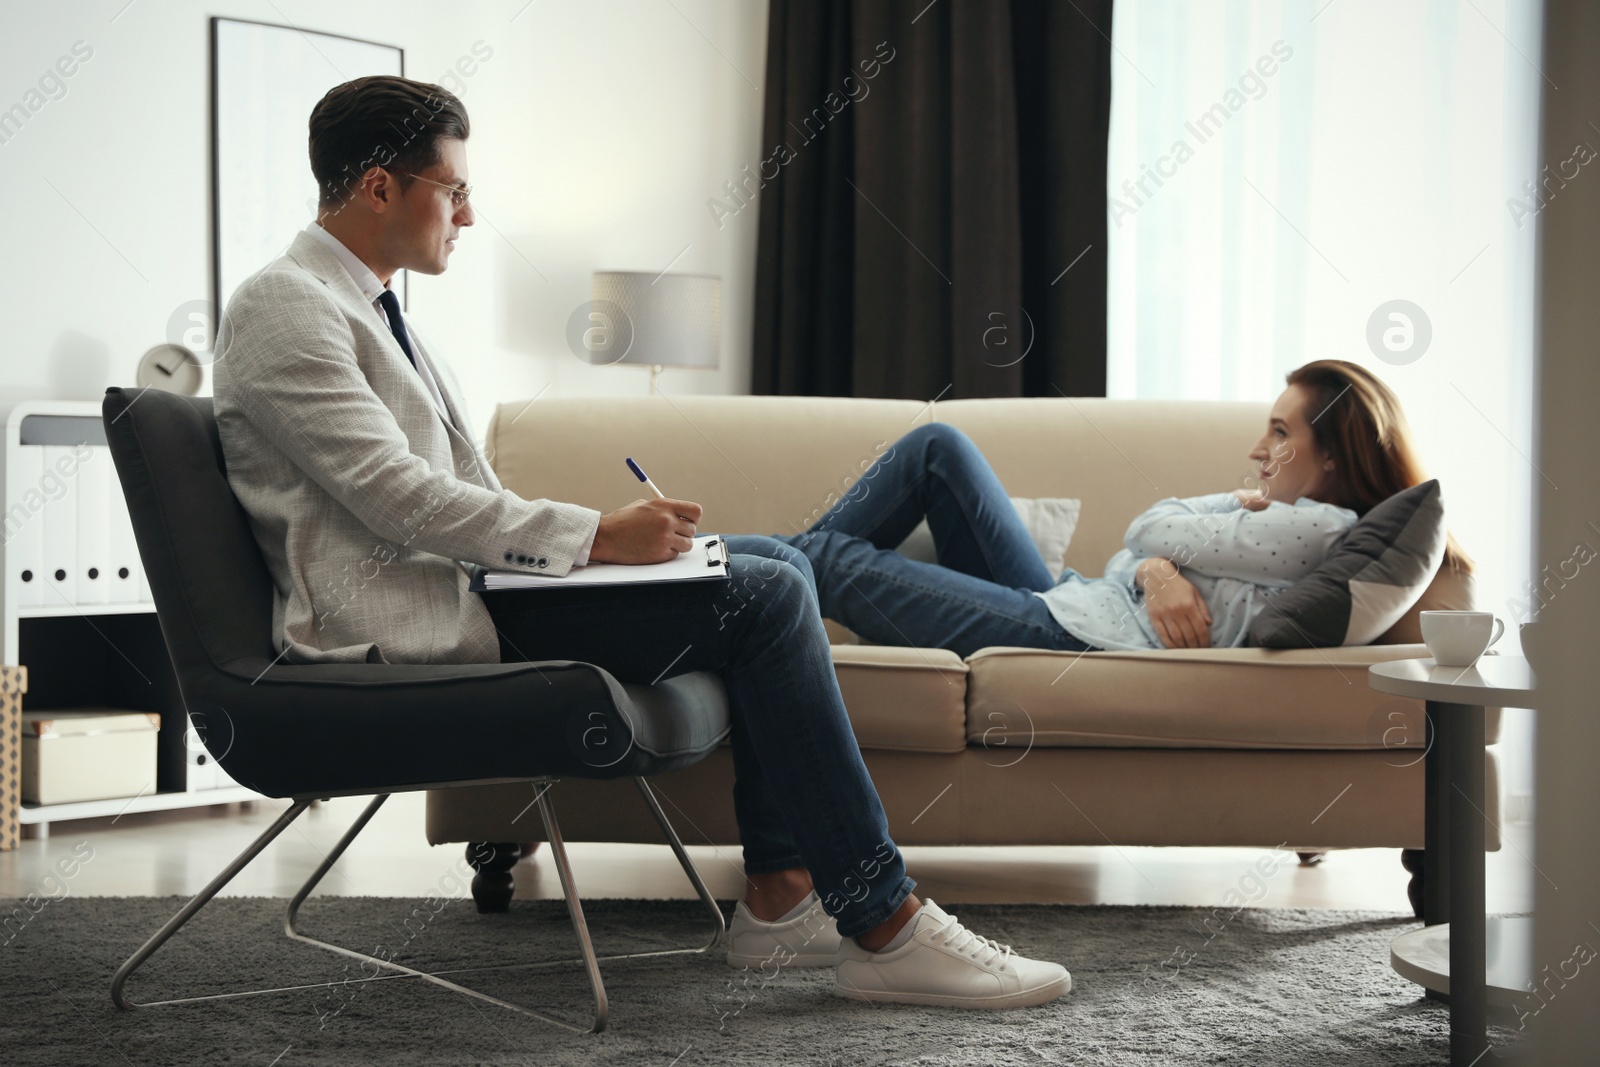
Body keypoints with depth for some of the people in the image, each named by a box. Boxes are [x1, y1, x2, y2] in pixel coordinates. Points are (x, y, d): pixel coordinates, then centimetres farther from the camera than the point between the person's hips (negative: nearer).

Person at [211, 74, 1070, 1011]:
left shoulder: (372, 311, 20)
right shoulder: (284, 308, -11)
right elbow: (395, 496, -21)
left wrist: (605, 534, 3)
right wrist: (596, 537, -20)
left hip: (456, 581, 10)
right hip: (408, 627, -10)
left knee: (777, 566, 4)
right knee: (764, 598, -16)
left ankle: (780, 896, -1)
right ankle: (884, 927, -13)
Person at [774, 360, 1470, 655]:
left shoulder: (1320, 530, -19)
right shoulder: (1287, 513, 10)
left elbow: (1150, 529, -14)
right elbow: (1139, 551, 8)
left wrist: (1241, 505, 4)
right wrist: (1155, 570, -15)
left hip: (1077, 643, -10)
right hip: (1070, 604, 10)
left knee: (834, 561, -4)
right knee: (938, 447, 14)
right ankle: (784, 561, 21)